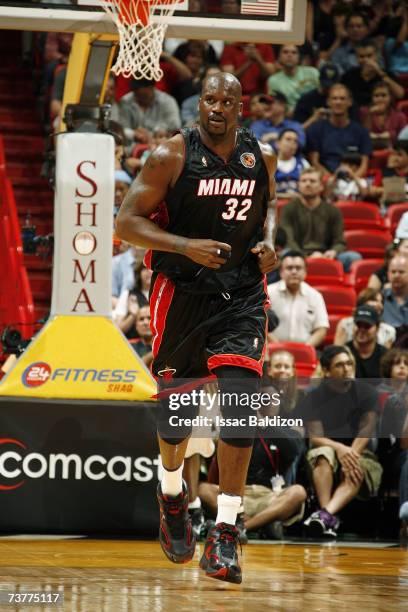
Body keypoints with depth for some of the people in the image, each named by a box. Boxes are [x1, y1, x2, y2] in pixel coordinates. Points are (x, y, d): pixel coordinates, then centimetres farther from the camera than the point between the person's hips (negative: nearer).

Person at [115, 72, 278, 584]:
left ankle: (225, 533, -13)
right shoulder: (171, 157, -9)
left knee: (240, 401, -15)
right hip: (182, 293, -2)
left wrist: (268, 239, 3)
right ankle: (171, 493, 41)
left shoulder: (260, 157, 3)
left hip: (241, 294, 2)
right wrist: (187, 246, -24)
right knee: (175, 409, 8)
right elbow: (127, 222, -11)